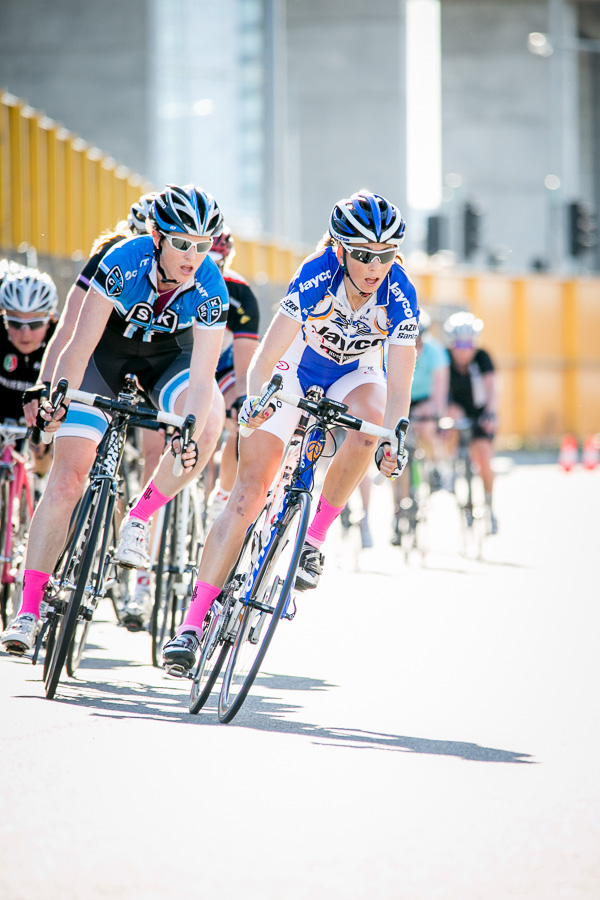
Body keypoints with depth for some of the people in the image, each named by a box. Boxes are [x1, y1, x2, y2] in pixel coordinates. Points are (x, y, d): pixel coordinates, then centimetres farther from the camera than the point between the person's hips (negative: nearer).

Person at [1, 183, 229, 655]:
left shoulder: (210, 289, -28)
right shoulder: (123, 263, -31)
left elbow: (202, 377, -32)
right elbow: (80, 345, -30)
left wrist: (188, 435, -46)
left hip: (170, 358, 1)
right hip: (108, 350, -1)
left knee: (208, 426, -31)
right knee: (68, 476, -13)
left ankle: (139, 518, -8)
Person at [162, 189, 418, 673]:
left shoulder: (399, 296, -27)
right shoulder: (316, 277, -32)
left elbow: (398, 387, -25)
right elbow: (265, 358, -31)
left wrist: (391, 442, -41)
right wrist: (256, 401, -50)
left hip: (353, 373, 1)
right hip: (295, 367, -1)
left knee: (369, 423, -36)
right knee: (250, 492, -13)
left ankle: (314, 539, -17)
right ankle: (193, 622, -13)